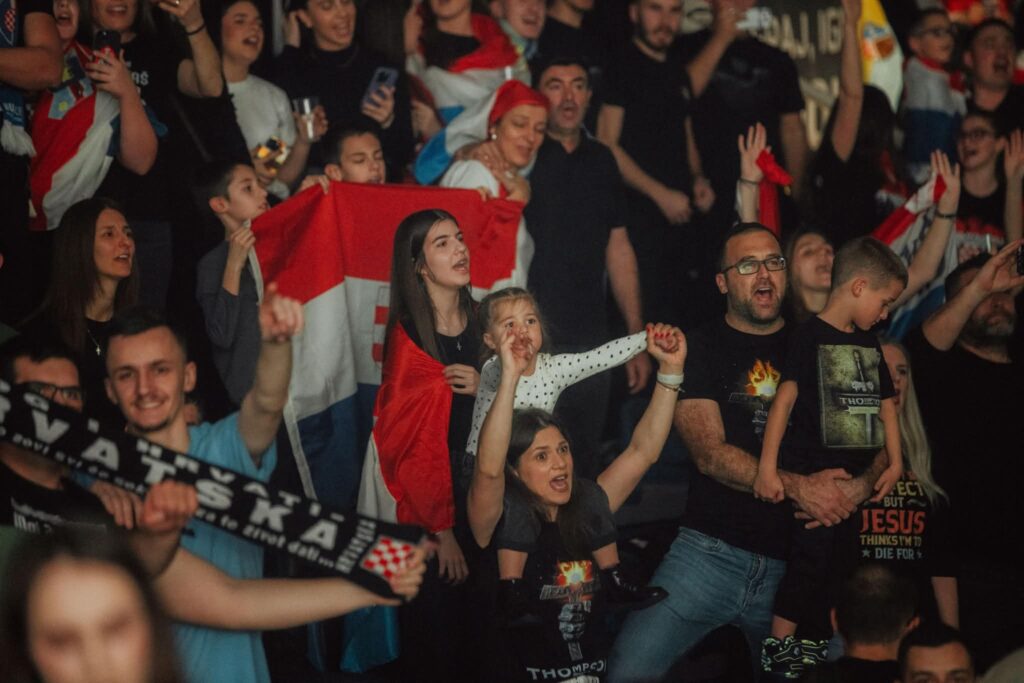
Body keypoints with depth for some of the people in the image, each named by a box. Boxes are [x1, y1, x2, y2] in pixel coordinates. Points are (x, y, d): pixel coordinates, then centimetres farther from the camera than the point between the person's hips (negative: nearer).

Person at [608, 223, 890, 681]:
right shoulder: (700, 347, 5)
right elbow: (710, 454, -8)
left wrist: (862, 486, -16)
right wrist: (797, 487, -21)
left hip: (800, 562, 3)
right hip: (712, 552, -2)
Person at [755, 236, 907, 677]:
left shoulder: (869, 345, 14)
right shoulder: (811, 337, -11)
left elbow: (884, 404, 19)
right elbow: (785, 398, -17)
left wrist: (895, 463, 10)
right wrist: (767, 468, -23)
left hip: (852, 475, 8)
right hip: (811, 474, -8)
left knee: (839, 560, 13)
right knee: (810, 558, -10)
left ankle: (815, 646, 24)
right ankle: (778, 648, 1)